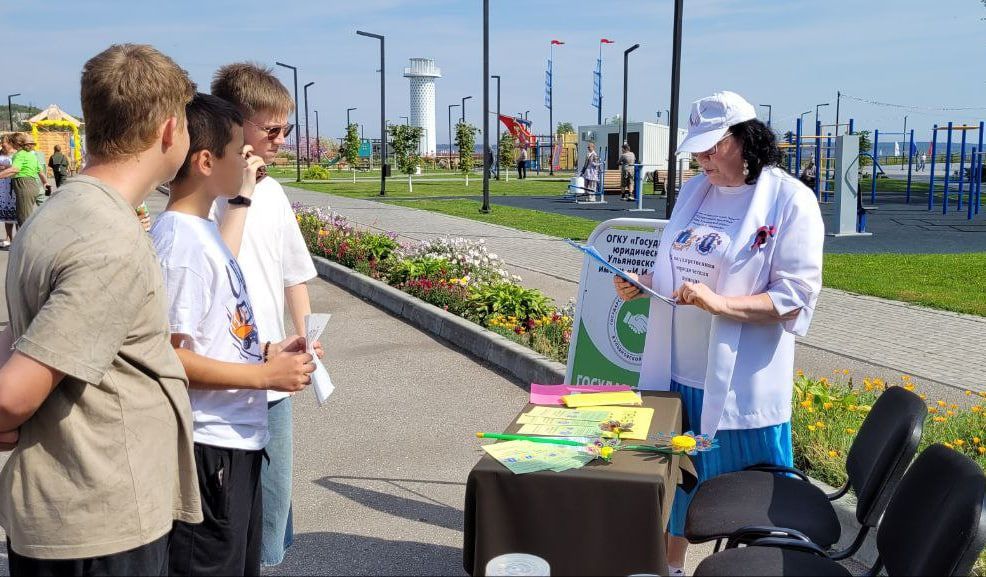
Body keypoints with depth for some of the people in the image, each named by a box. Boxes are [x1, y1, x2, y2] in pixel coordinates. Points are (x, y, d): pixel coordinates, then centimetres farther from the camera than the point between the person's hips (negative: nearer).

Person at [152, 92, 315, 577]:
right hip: (208, 447, -10)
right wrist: (265, 374, -20)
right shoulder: (181, 242, -20)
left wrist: (266, 350, 7)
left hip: (236, 438, 10)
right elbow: (169, 359, -23)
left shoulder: (200, 229, 10)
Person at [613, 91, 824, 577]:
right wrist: (642, 283, -3)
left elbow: (796, 297, -15)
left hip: (743, 380, -6)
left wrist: (721, 303, -26)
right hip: (678, 369, 6)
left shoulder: (790, 200, -11)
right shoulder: (695, 190, 8)